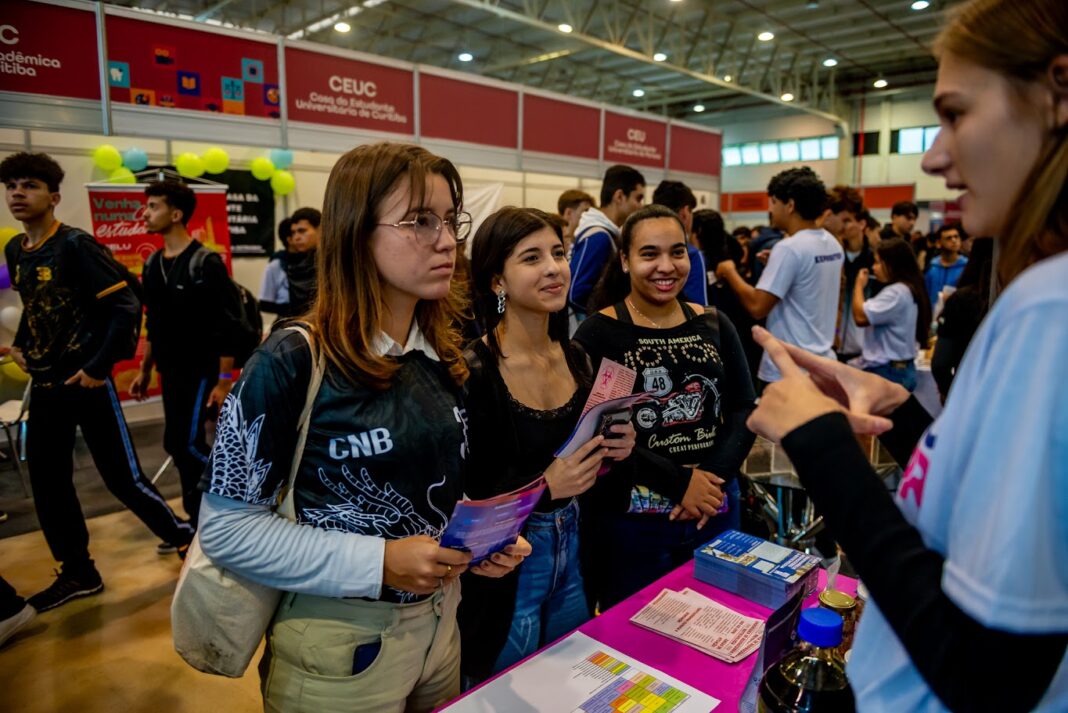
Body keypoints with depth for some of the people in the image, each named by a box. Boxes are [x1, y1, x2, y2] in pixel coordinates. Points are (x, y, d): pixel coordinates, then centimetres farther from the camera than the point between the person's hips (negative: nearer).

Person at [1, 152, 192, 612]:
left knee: (123, 477, -3)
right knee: (47, 482, 10)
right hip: (44, 385, 7)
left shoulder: (75, 245, -14)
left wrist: (98, 368, -19)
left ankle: (186, 538, 17)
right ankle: (78, 573, 24)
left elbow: (126, 307, -19)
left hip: (86, 382, -7)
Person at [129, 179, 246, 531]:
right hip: (171, 373, 7)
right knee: (182, 446, 11)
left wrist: (224, 380, -18)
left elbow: (228, 327, -16)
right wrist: (145, 370, 16)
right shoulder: (153, 264, 9)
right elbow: (153, 326, 17)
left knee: (185, 444, -9)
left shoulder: (206, 263, -13)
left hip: (201, 372, -7)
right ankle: (199, 518, 23)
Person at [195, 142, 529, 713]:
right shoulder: (293, 364, -20)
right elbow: (225, 527, -17)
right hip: (340, 644, -5)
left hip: (440, 621, 6)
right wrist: (377, 563, -25)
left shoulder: (446, 357, -1)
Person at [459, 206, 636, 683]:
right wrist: (543, 486, -29)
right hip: (503, 572, -6)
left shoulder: (576, 358, 0)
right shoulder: (471, 372, -21)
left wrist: (613, 449, -7)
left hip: (572, 558, 6)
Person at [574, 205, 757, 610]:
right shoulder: (598, 334, -9)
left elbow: (745, 410, 2)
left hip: (714, 510, 5)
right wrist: (679, 482, -19)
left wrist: (713, 476, -14)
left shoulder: (714, 326, 6)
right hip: (630, 520, -4)